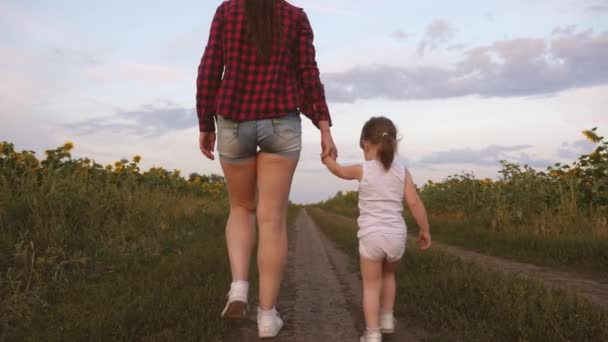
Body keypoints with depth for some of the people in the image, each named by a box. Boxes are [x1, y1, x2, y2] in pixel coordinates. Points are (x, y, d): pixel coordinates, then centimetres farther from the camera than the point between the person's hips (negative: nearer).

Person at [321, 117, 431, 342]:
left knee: (371, 284, 6)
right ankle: (387, 319, 33)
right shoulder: (402, 172, 2)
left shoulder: (362, 170, -3)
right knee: (388, 276, 28)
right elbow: (415, 203, -1)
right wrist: (425, 230, 9)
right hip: (397, 236, 3)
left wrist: (326, 157, 33)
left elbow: (339, 170, 14)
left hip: (371, 236, -3)